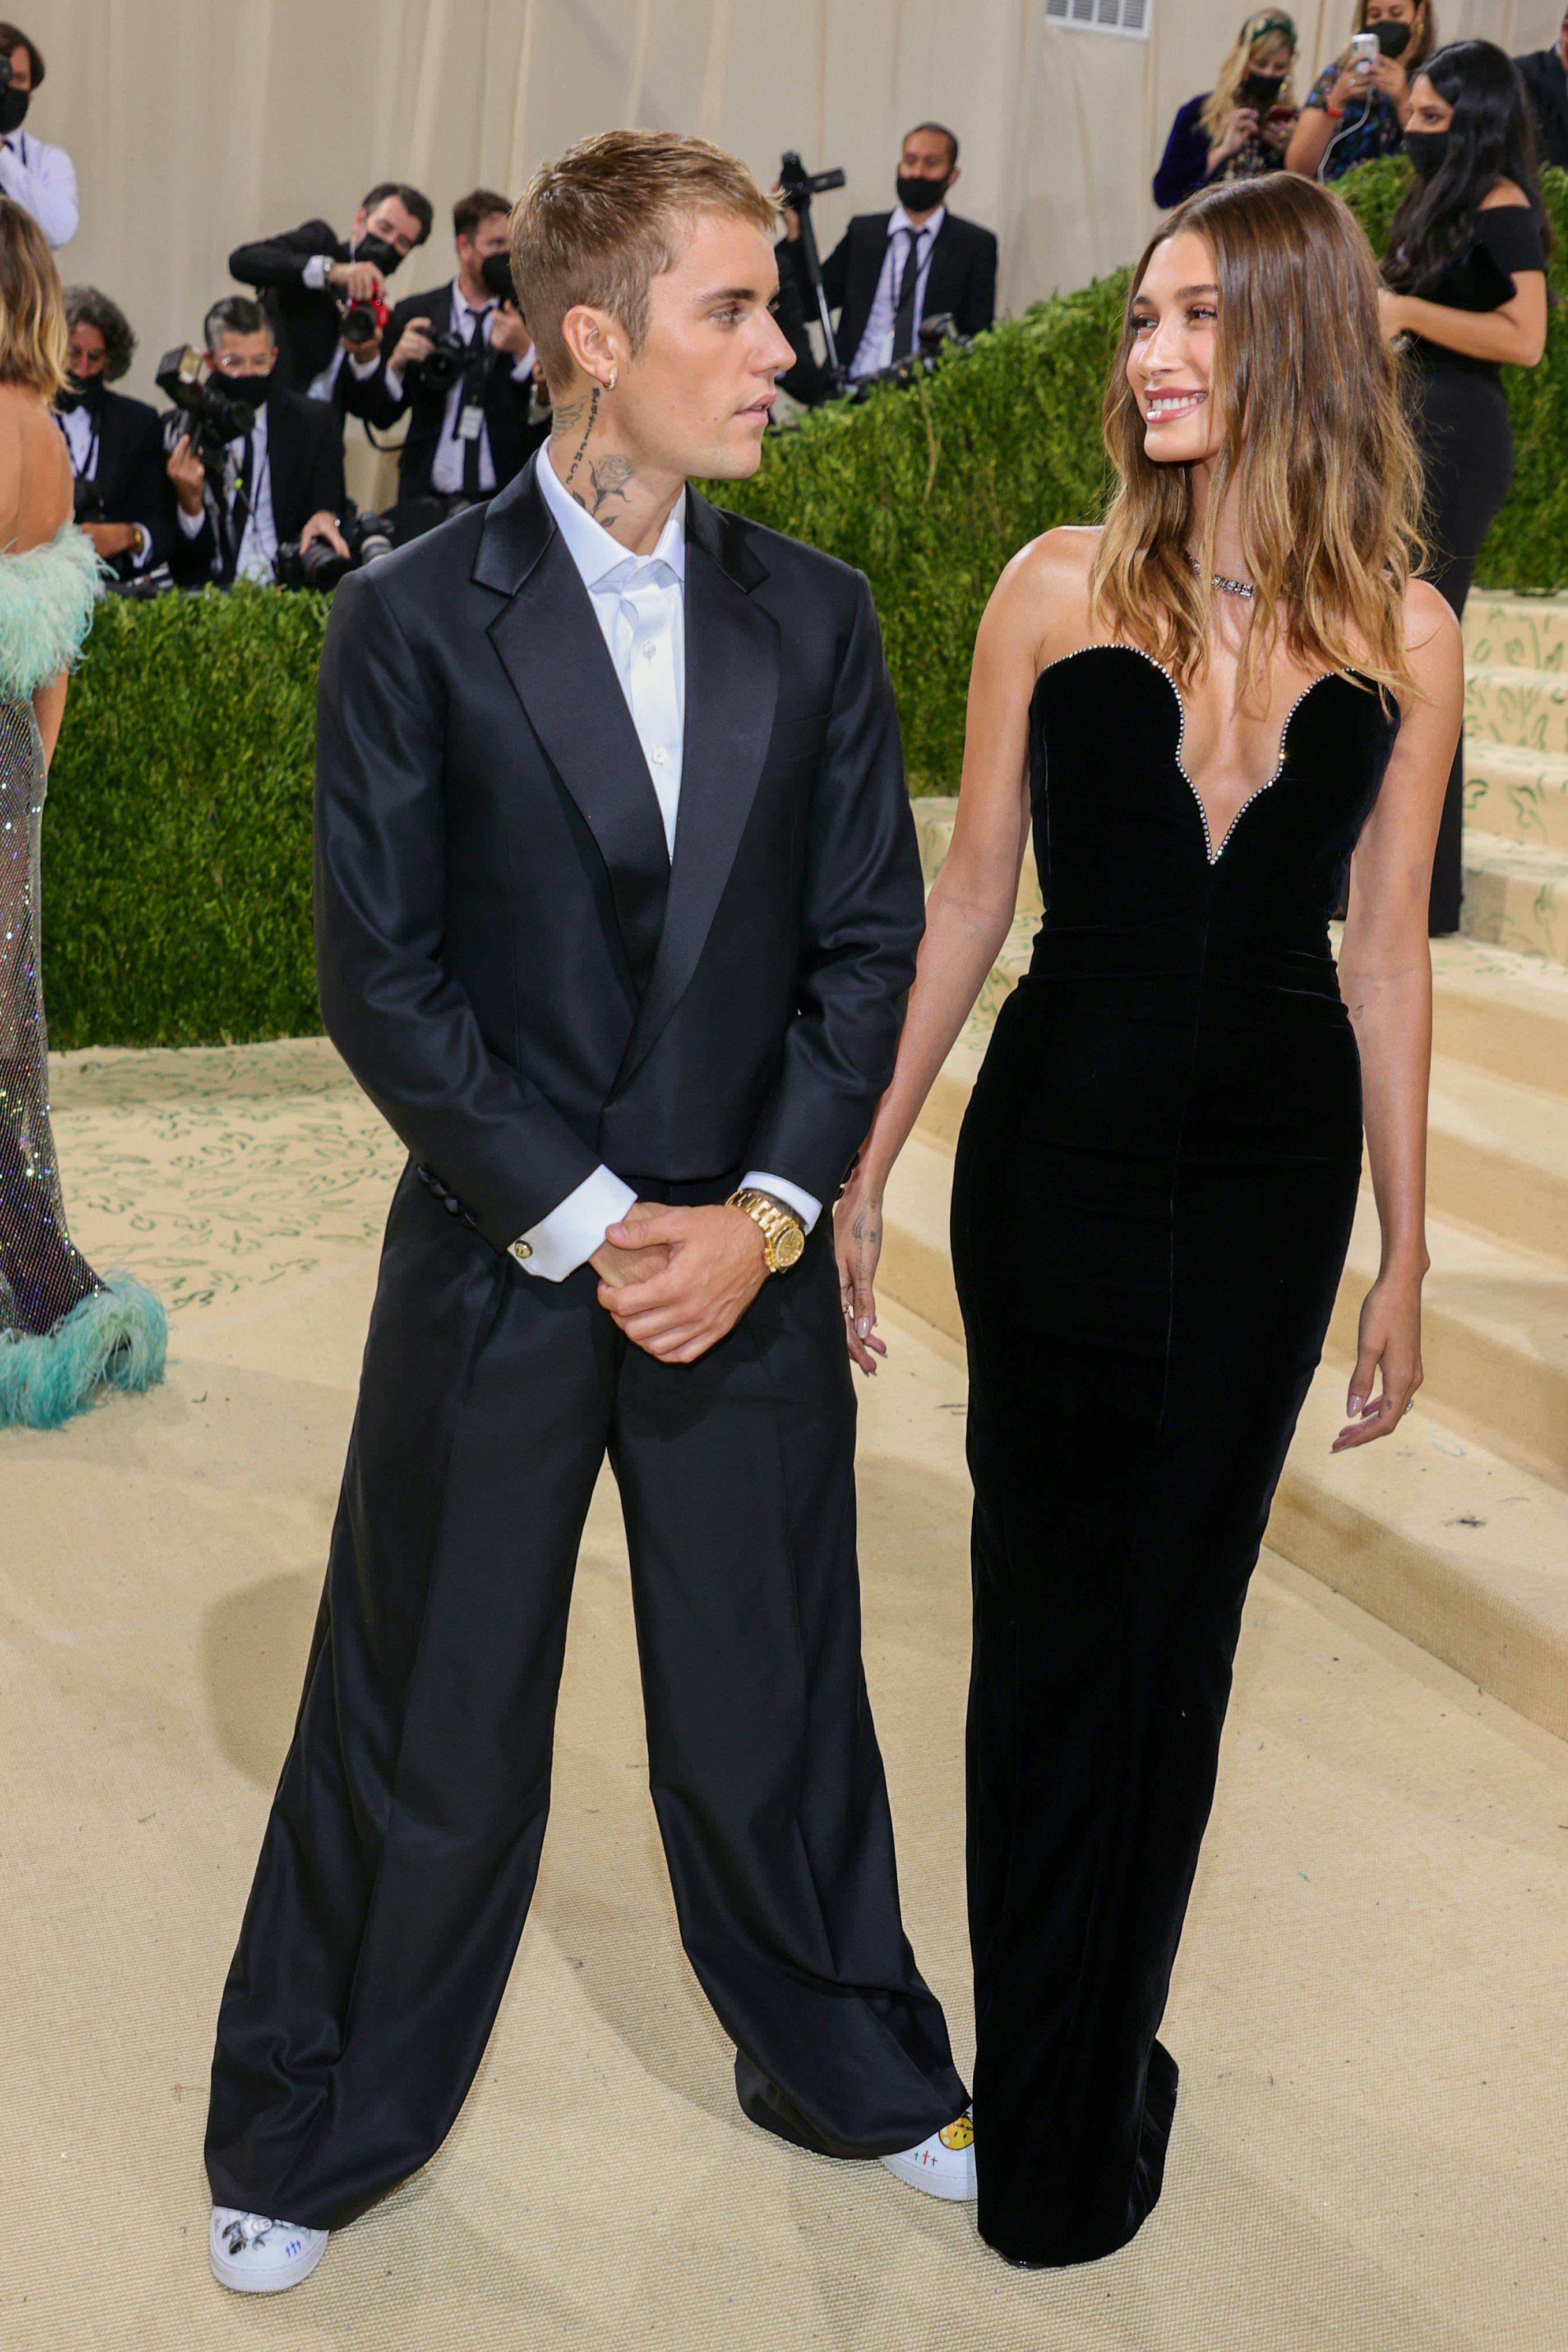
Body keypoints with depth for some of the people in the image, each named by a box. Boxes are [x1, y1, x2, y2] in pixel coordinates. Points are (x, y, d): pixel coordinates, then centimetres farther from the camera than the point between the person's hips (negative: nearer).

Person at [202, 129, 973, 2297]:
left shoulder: (816, 617, 3)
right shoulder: (412, 623, -7)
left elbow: (868, 939, 2)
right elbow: (379, 974, -9)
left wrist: (766, 1214, -9)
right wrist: (581, 1223, -13)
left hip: (749, 1272, 3)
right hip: (497, 1266, -2)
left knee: (778, 1705, 16)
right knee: (423, 1730, 11)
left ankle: (846, 2065, 41)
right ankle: (319, 2133, 34)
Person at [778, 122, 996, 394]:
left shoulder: (975, 245, 8)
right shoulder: (862, 233, 15)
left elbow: (978, 336, 5)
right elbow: (808, 305, 12)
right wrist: (795, 233, 1)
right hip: (853, 389, 2)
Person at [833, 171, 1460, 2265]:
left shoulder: (1401, 636, -1)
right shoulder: (1060, 587, -3)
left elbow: (1385, 948, 4)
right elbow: (969, 889, 2)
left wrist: (1405, 1250, 6)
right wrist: (859, 1168, 2)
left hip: (1271, 1175, 1)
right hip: (1058, 1152, -1)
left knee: (1180, 1622, 13)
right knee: (1051, 1613, 9)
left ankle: (1098, 2074, 32)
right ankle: (1044, 2106, 27)